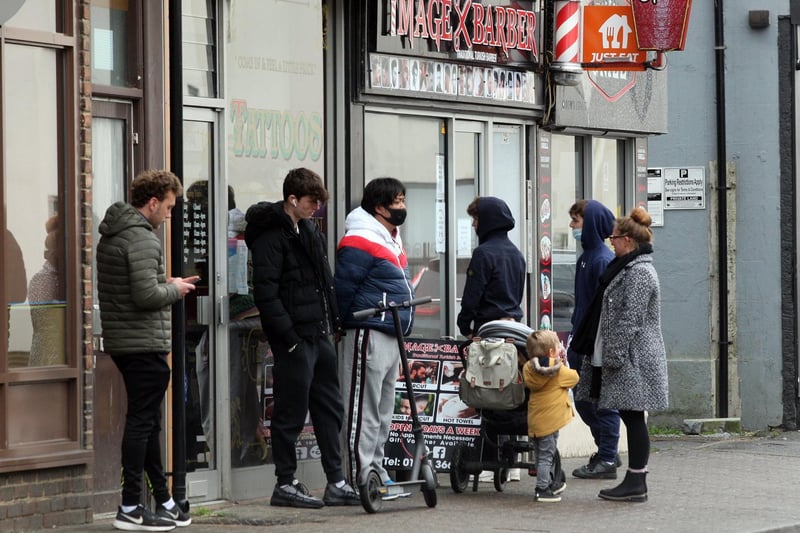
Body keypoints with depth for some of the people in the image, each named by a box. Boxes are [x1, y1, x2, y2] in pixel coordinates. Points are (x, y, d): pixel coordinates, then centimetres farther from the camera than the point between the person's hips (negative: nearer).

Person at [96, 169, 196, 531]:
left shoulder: (110, 236, 14)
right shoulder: (142, 239, -17)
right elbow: (146, 296, -24)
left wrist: (165, 284, 13)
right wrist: (174, 289, -6)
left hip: (121, 341, 10)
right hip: (145, 345, -10)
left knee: (147, 421, 16)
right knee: (142, 422, -6)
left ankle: (162, 501, 24)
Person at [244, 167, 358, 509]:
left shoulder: (309, 231, 16)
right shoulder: (270, 236, -13)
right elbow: (265, 294, -18)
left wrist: (332, 322, 13)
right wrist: (288, 337, -20)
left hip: (319, 335, 9)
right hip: (294, 338, -9)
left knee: (329, 407, 11)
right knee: (291, 411, -3)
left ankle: (336, 482, 17)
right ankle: (285, 485, 5)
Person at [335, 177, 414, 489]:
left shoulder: (392, 240, 19)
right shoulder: (360, 241, -13)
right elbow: (344, 288, -14)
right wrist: (345, 325, -7)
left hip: (392, 336, 10)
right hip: (369, 335, -10)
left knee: (384, 410, 14)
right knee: (365, 410, -8)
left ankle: (376, 470, 21)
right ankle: (361, 478, -7)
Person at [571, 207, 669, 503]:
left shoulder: (639, 272, -15)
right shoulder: (629, 268, 19)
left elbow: (630, 320, -20)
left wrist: (613, 356, -19)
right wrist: (609, 355, 24)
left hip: (633, 361, -10)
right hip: (627, 359, 10)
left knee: (633, 418, -7)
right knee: (631, 419, 10)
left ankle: (636, 484, -4)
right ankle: (635, 482, 12)